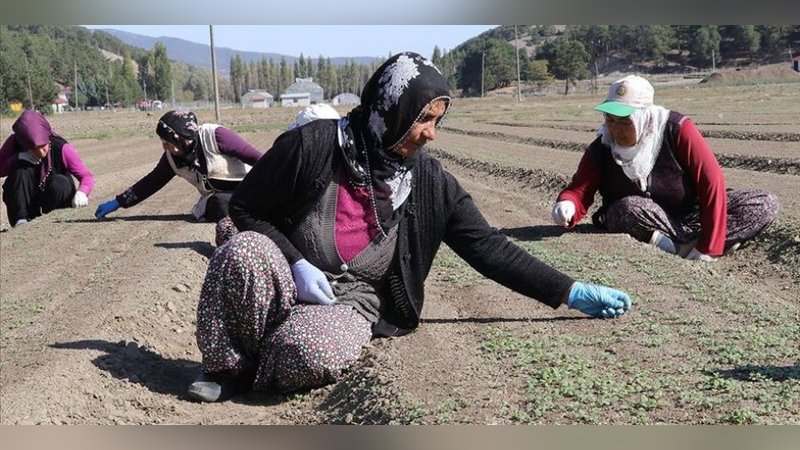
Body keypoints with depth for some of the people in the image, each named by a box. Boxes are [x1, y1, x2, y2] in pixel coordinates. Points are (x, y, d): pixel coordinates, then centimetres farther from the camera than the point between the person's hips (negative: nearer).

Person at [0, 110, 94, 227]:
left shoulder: (61, 147, -22)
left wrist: (81, 192, -46)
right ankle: (20, 220, -24)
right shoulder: (14, 143, -16)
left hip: (56, 200, -1)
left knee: (60, 182, -32)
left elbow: (87, 176, -23)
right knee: (21, 170, -26)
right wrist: (19, 157, -31)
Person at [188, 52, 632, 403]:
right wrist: (294, 264, -18)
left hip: (352, 301, 1)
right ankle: (230, 365, -8)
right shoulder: (310, 146, -13)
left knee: (312, 355, -33)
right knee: (244, 252, -34)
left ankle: (259, 363, 4)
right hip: (288, 278, -1)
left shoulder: (429, 183, -4)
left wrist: (570, 292, -8)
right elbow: (245, 208, -3)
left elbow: (488, 246, -3)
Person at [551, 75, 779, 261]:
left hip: (689, 216, 1)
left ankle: (682, 247, -28)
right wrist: (567, 206, -40)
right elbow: (579, 192, -12)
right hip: (644, 225, -1)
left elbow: (712, 181, -21)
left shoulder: (677, 129, -19)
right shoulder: (601, 149, -11)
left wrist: (708, 248, -25)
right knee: (627, 209, -36)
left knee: (766, 204, -19)